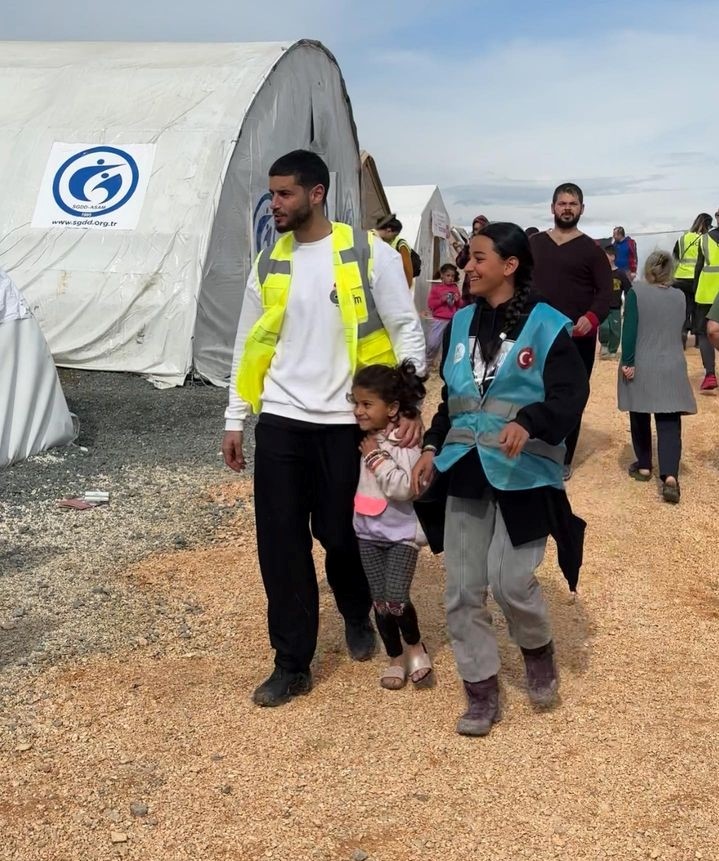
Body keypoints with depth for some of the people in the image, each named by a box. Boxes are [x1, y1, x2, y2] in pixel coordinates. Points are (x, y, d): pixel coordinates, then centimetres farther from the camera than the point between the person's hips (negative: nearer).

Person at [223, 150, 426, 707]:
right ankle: (293, 665, 15)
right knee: (281, 543, 2)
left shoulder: (370, 253, -5)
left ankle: (358, 616, 41)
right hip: (281, 422, 3)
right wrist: (235, 420, 9)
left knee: (340, 533, 9)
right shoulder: (268, 265, 6)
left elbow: (406, 330, -5)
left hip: (346, 422, -3)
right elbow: (249, 347, 11)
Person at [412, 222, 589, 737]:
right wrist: (431, 449, 9)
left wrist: (528, 423, -29)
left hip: (522, 474, -5)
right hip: (465, 471, 5)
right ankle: (482, 691, 19)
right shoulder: (461, 323, 11)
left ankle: (539, 651, 26)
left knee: (510, 581, -8)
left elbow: (571, 395, -12)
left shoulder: (546, 325, -6)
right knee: (462, 590, 4)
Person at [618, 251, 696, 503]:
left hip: (641, 367, -2)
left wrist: (627, 362, -11)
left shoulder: (636, 292, -7)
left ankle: (643, 467, 25)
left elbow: (630, 329, -12)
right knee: (669, 423, -2)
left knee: (640, 418, 16)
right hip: (671, 368, 2)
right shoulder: (679, 297, 6)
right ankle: (670, 477, -16)